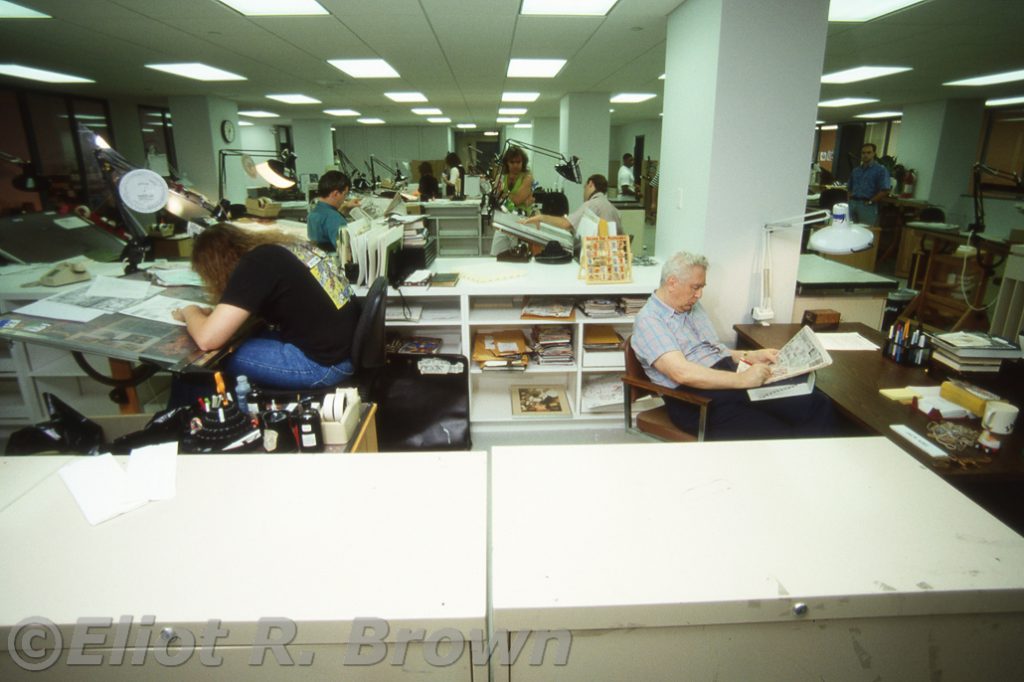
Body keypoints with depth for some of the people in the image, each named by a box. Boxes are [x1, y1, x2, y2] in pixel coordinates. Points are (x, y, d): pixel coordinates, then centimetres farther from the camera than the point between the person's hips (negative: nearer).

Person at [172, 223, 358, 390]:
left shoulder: (254, 266, -15)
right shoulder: (277, 248, 8)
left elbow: (207, 339, -19)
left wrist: (190, 312, 2)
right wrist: (216, 310, 15)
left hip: (327, 362, -9)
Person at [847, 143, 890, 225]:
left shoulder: (881, 170, 0)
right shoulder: (856, 170, 18)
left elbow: (885, 191, -8)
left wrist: (870, 202, -11)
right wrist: (850, 200, 5)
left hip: (868, 206, -5)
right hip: (852, 204, 5)